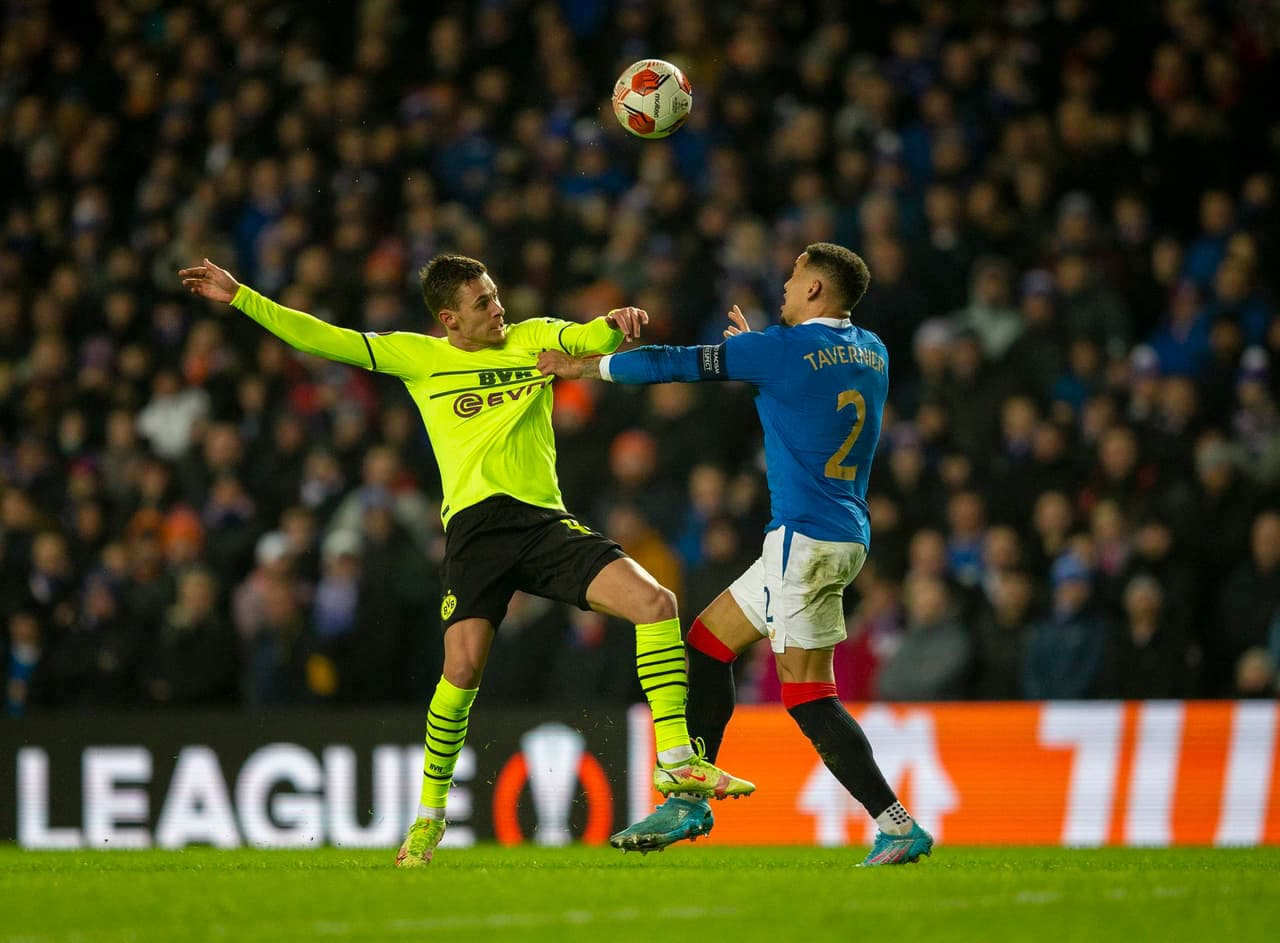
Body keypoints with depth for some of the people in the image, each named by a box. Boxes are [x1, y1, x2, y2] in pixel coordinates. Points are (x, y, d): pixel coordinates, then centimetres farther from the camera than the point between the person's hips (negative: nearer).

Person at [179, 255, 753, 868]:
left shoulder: (534, 338, 16)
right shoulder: (417, 356, 12)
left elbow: (592, 340, 0)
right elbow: (324, 341, 12)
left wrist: (616, 324, -24)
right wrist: (238, 296, 9)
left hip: (544, 519, 2)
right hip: (474, 522, -2)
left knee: (655, 602, -15)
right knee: (463, 664, -18)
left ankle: (675, 762, -6)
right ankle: (429, 815, 1)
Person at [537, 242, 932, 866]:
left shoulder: (784, 348, -12)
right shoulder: (871, 353, 10)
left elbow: (676, 365, -4)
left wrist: (583, 366, 7)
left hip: (805, 538, -9)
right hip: (844, 538, 9)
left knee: (808, 693, -6)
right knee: (707, 639, 14)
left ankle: (897, 825, -9)